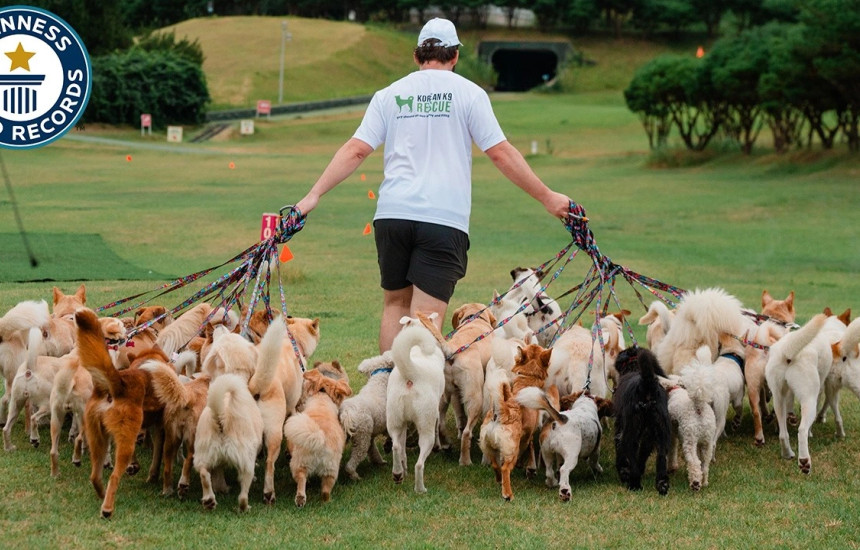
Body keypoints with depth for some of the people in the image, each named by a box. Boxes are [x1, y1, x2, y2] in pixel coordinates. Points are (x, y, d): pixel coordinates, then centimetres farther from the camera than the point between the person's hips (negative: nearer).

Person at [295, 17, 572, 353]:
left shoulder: (389, 95, 12)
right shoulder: (468, 92, 4)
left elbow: (356, 150, 4)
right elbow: (501, 153, 0)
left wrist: (314, 196, 7)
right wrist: (547, 197, 6)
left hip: (392, 214, 3)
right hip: (444, 218, -3)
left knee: (395, 303, 18)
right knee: (428, 314, -6)